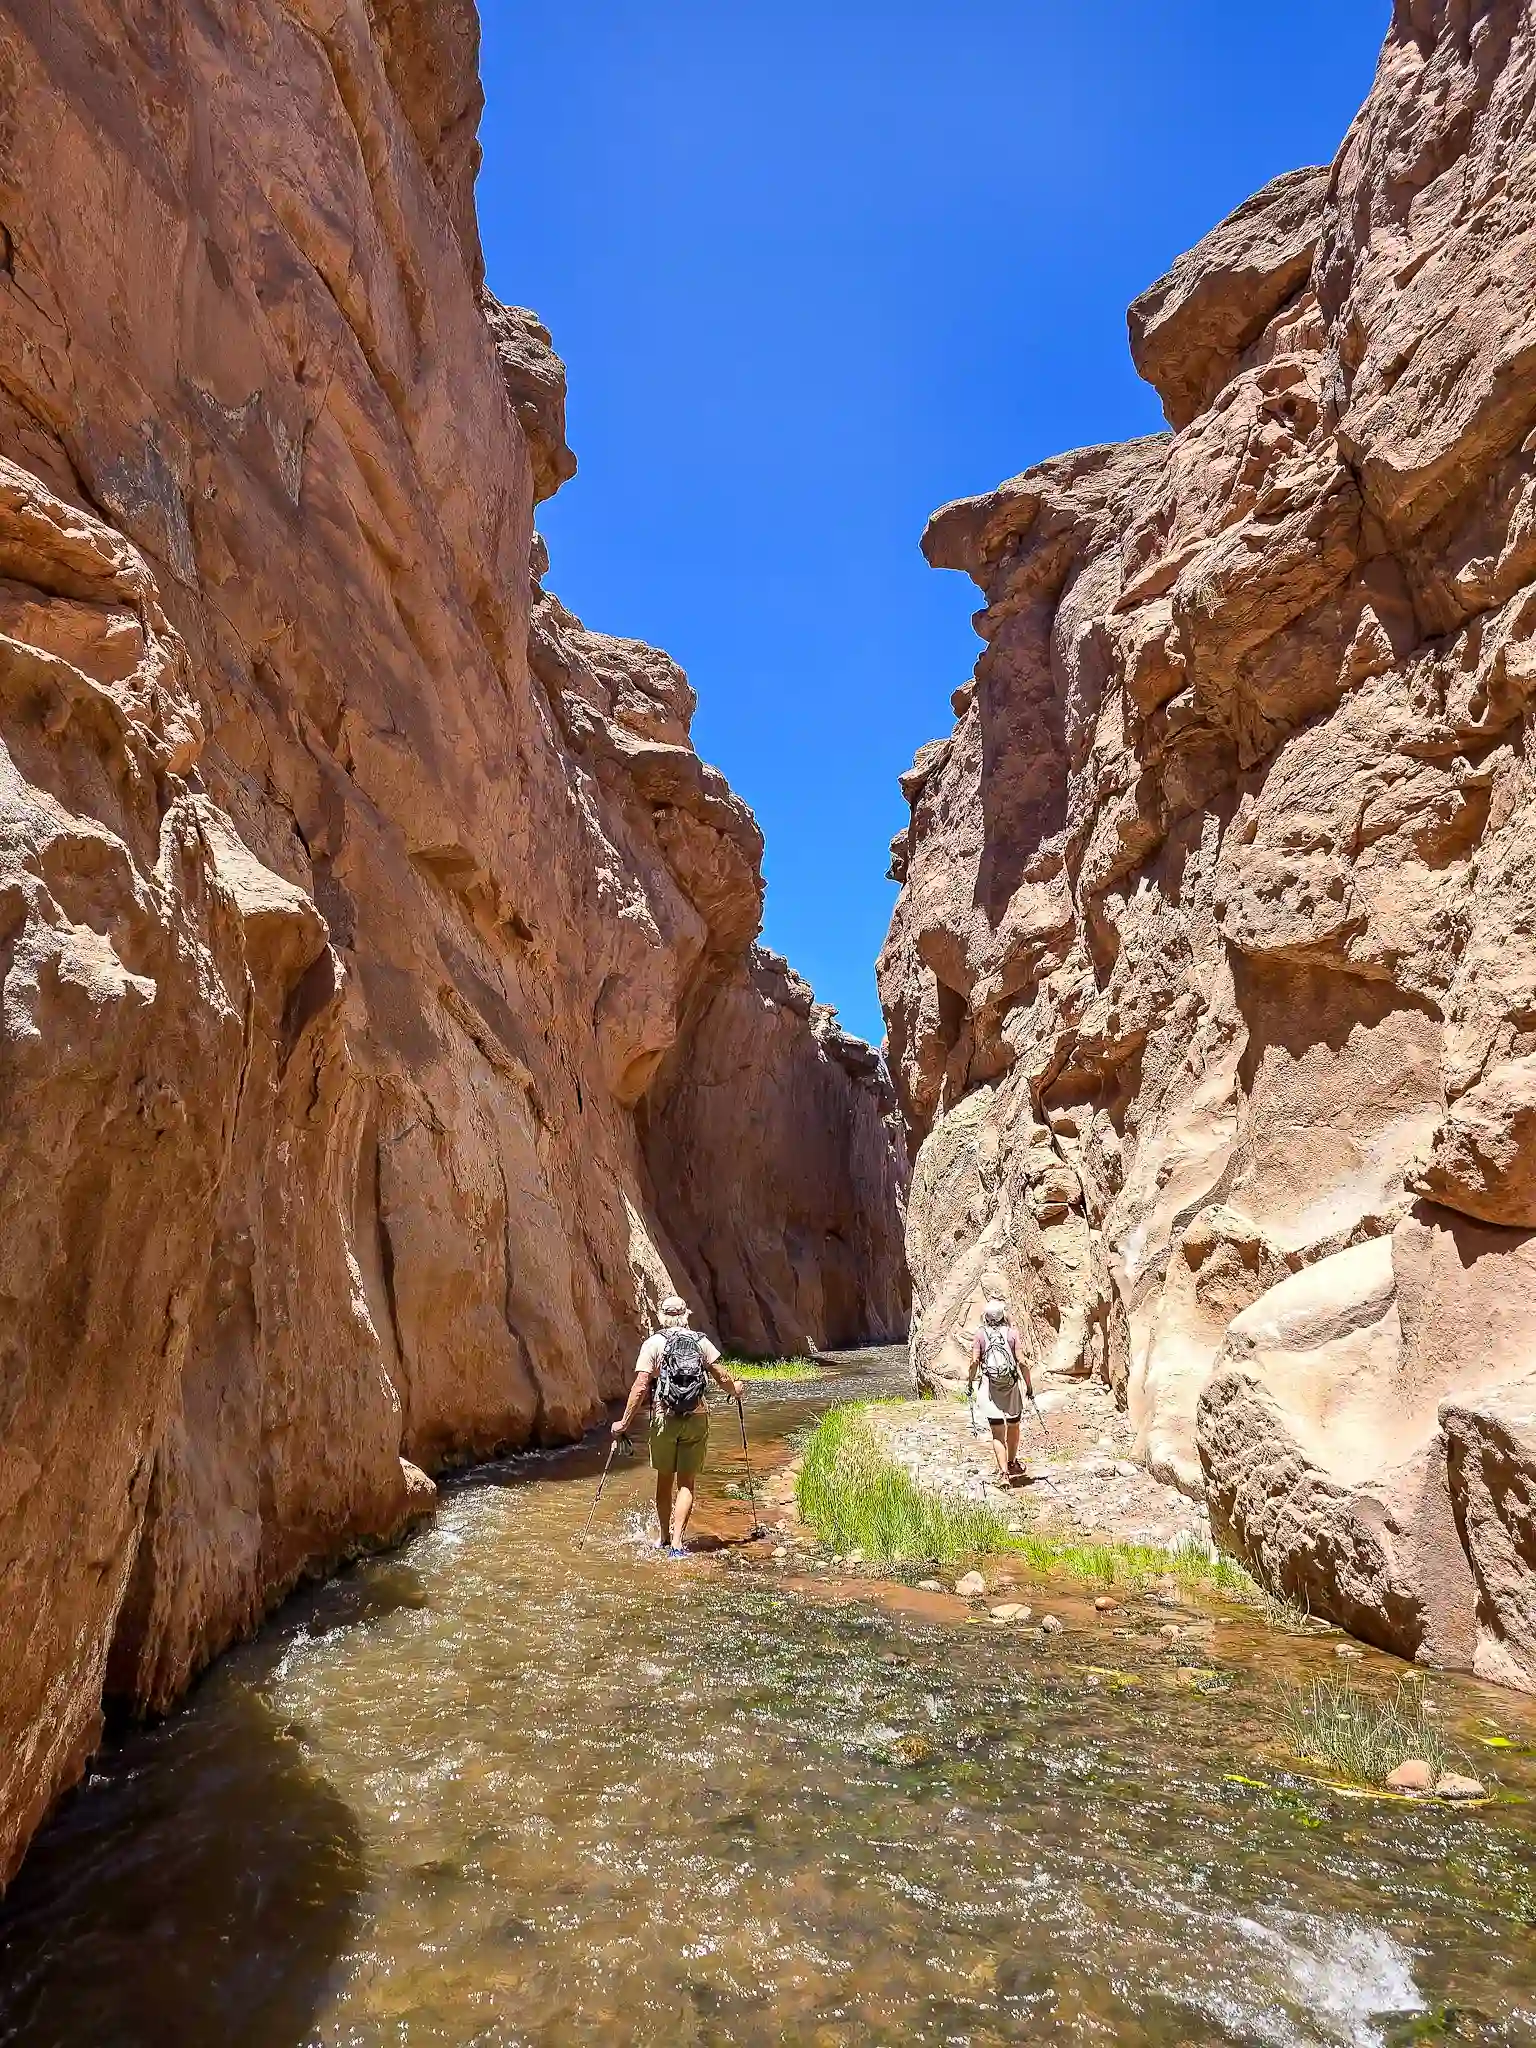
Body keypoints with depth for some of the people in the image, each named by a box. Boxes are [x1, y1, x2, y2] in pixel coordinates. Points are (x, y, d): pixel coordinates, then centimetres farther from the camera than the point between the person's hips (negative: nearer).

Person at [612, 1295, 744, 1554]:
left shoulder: (653, 1344, -3)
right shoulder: (701, 1342, 2)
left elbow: (641, 1387, -9)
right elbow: (722, 1378, 2)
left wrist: (624, 1423, -3)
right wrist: (735, 1390, 24)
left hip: (664, 1419, -1)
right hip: (696, 1418, 1)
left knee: (665, 1481, 15)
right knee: (687, 1483, 6)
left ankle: (665, 1539, 26)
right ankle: (677, 1543, -4)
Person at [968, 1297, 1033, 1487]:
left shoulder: (980, 1334, -2)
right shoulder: (1012, 1332, -3)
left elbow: (975, 1361, -7)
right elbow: (1022, 1361, -7)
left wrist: (970, 1382, 7)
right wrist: (1029, 1385, 3)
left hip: (990, 1389, -1)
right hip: (1012, 1387, 1)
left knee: (998, 1434, 2)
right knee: (1013, 1426, 22)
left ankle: (1003, 1473, -8)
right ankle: (1012, 1464, 39)